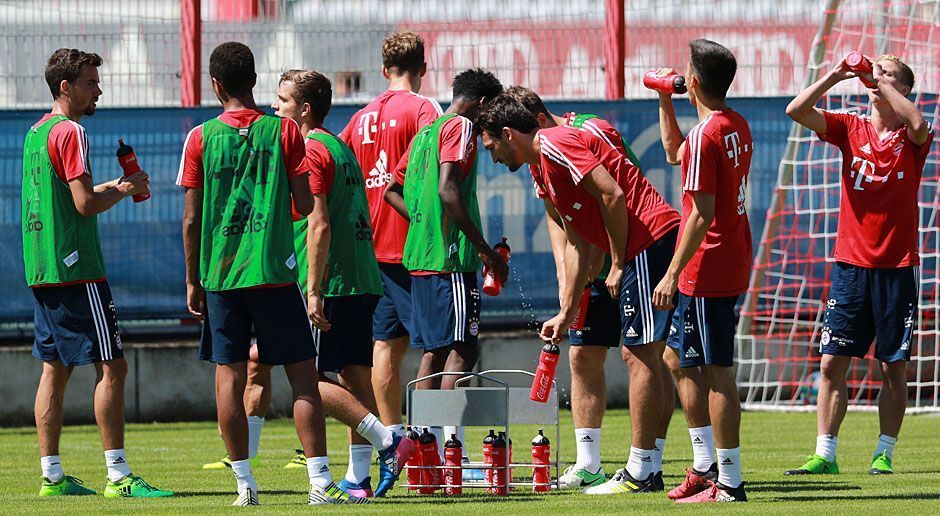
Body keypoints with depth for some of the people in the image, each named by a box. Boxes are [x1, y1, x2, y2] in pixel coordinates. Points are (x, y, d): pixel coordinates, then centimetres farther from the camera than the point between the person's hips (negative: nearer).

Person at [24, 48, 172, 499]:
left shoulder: (36, 132, 16)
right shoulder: (70, 133, -12)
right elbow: (85, 204, -18)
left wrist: (108, 188, 17)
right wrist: (126, 190, -3)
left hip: (41, 270, 10)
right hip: (75, 270, -10)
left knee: (55, 369, 10)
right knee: (111, 366, -8)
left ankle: (52, 476, 10)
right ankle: (118, 475, -12)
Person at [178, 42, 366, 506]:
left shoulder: (201, 138, 1)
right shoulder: (284, 131, -1)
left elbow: (192, 219, 2)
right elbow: (305, 205, -1)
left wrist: (193, 281, 10)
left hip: (218, 274, 1)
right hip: (273, 271, -1)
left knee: (229, 377, 5)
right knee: (302, 375, 1)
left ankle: (244, 483, 3)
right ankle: (320, 482, -6)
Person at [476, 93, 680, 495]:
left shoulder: (556, 145, -10)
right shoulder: (544, 171, 22)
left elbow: (613, 195, -19)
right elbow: (576, 244, 24)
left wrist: (618, 265, -11)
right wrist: (566, 313, 22)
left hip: (651, 242, -10)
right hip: (652, 247, 10)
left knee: (639, 355, -8)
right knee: (643, 356, 12)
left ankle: (640, 473, -7)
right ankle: (648, 468, 14)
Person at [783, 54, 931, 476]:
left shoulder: (911, 138, -1)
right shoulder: (851, 129, 7)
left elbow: (917, 124, -25)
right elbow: (797, 111, -3)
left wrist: (883, 82, -17)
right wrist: (835, 76, -11)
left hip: (897, 266, -2)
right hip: (850, 263, 2)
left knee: (894, 366, 2)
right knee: (832, 362, -2)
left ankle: (884, 454, 10)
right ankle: (824, 455, 1)